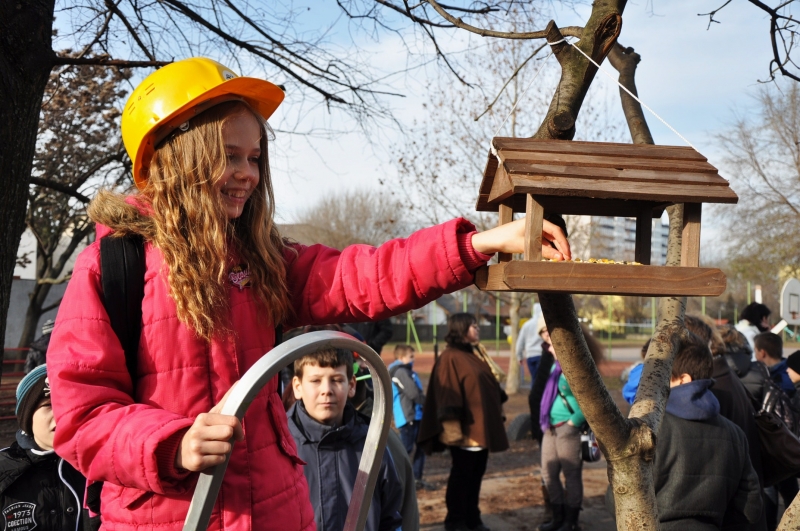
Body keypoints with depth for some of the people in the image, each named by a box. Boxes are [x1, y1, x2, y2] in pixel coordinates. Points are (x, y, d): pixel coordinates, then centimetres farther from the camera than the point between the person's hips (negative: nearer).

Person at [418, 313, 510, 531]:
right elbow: (447, 395, -20)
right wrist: (452, 426, -24)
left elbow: (491, 386, 21)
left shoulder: (476, 354, 14)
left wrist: (498, 413, 20)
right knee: (461, 475, 2)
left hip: (482, 427, 9)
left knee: (476, 475, 15)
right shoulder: (450, 358, -14)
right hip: (465, 430, -9)